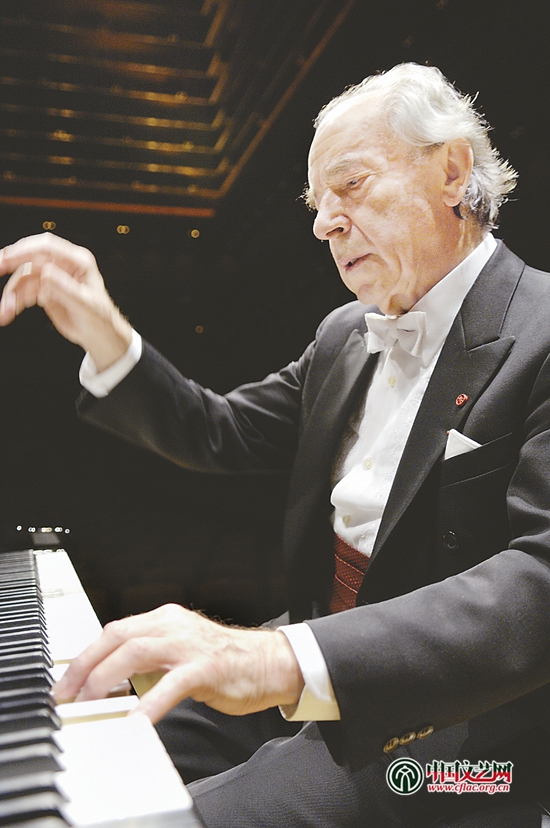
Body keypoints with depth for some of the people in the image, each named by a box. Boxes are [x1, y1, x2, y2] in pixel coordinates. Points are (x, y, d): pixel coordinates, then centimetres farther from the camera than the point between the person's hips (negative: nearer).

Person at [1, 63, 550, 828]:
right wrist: (107, 338, -3)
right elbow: (221, 436, 11)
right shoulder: (345, 334, 8)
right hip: (318, 685, 7)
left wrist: (290, 661, -39)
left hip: (444, 722, -6)